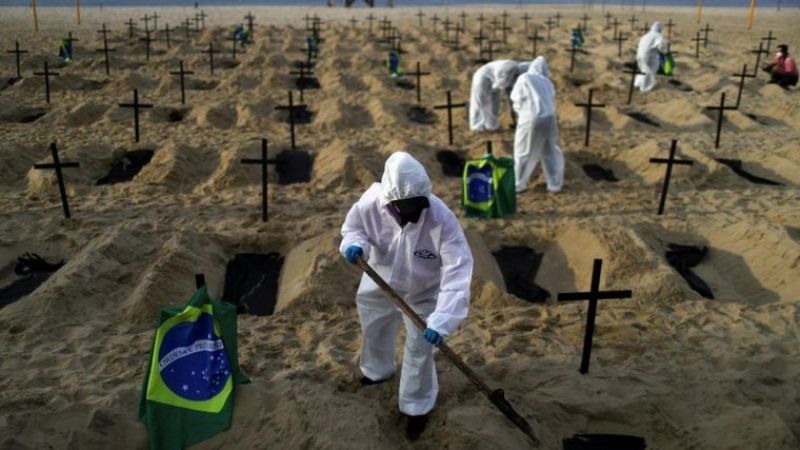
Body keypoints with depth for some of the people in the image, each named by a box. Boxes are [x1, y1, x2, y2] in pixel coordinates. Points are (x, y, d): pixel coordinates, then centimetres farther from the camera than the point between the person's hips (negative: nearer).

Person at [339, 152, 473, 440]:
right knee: (373, 331, 28)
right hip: (379, 285, 4)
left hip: (423, 293, -3)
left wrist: (442, 320, -49)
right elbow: (353, 227, -7)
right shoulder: (370, 204, -30)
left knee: (419, 351, 6)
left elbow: (458, 271, -40)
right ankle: (377, 370, 63)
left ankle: (417, 407, 35)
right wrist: (354, 244, -31)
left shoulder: (441, 218, -38)